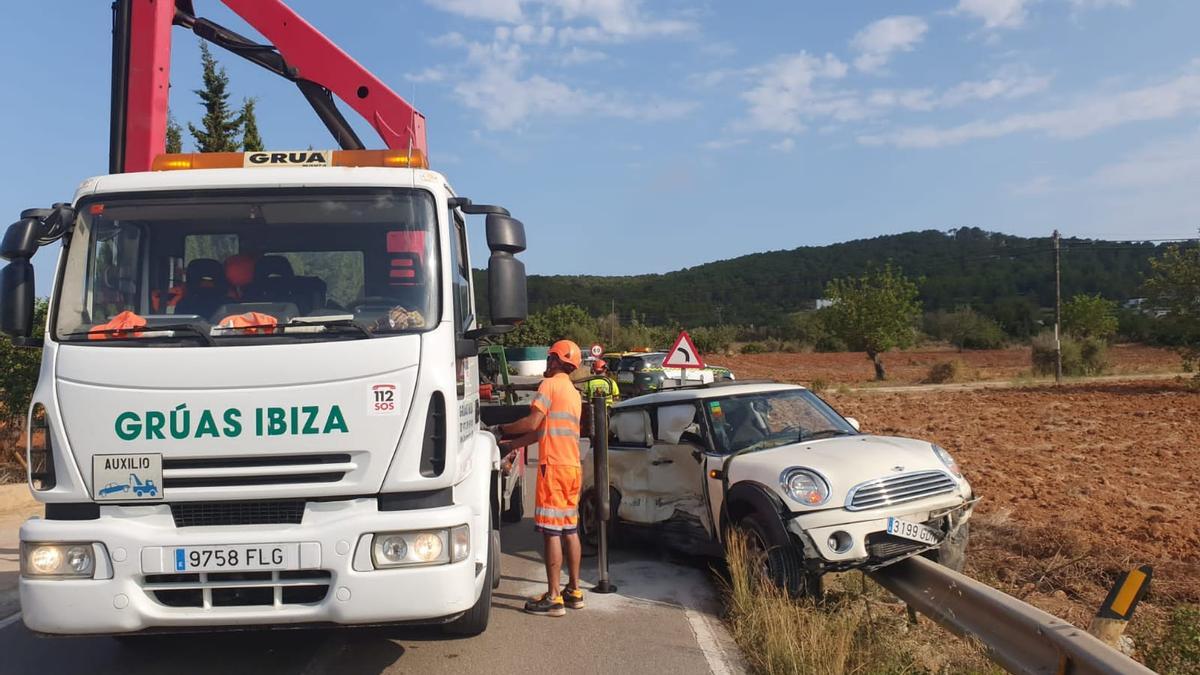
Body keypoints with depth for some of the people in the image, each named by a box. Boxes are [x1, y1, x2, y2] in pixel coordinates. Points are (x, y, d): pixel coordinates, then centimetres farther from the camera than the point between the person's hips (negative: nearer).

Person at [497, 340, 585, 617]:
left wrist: (503, 429, -1)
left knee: (551, 531, -7)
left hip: (554, 465, -9)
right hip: (573, 466, 9)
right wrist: (514, 444, 24)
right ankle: (574, 591, 18)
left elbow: (533, 423, -15)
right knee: (569, 529, 13)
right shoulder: (574, 393, 21)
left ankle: (553, 598, -6)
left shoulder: (550, 384, -6)